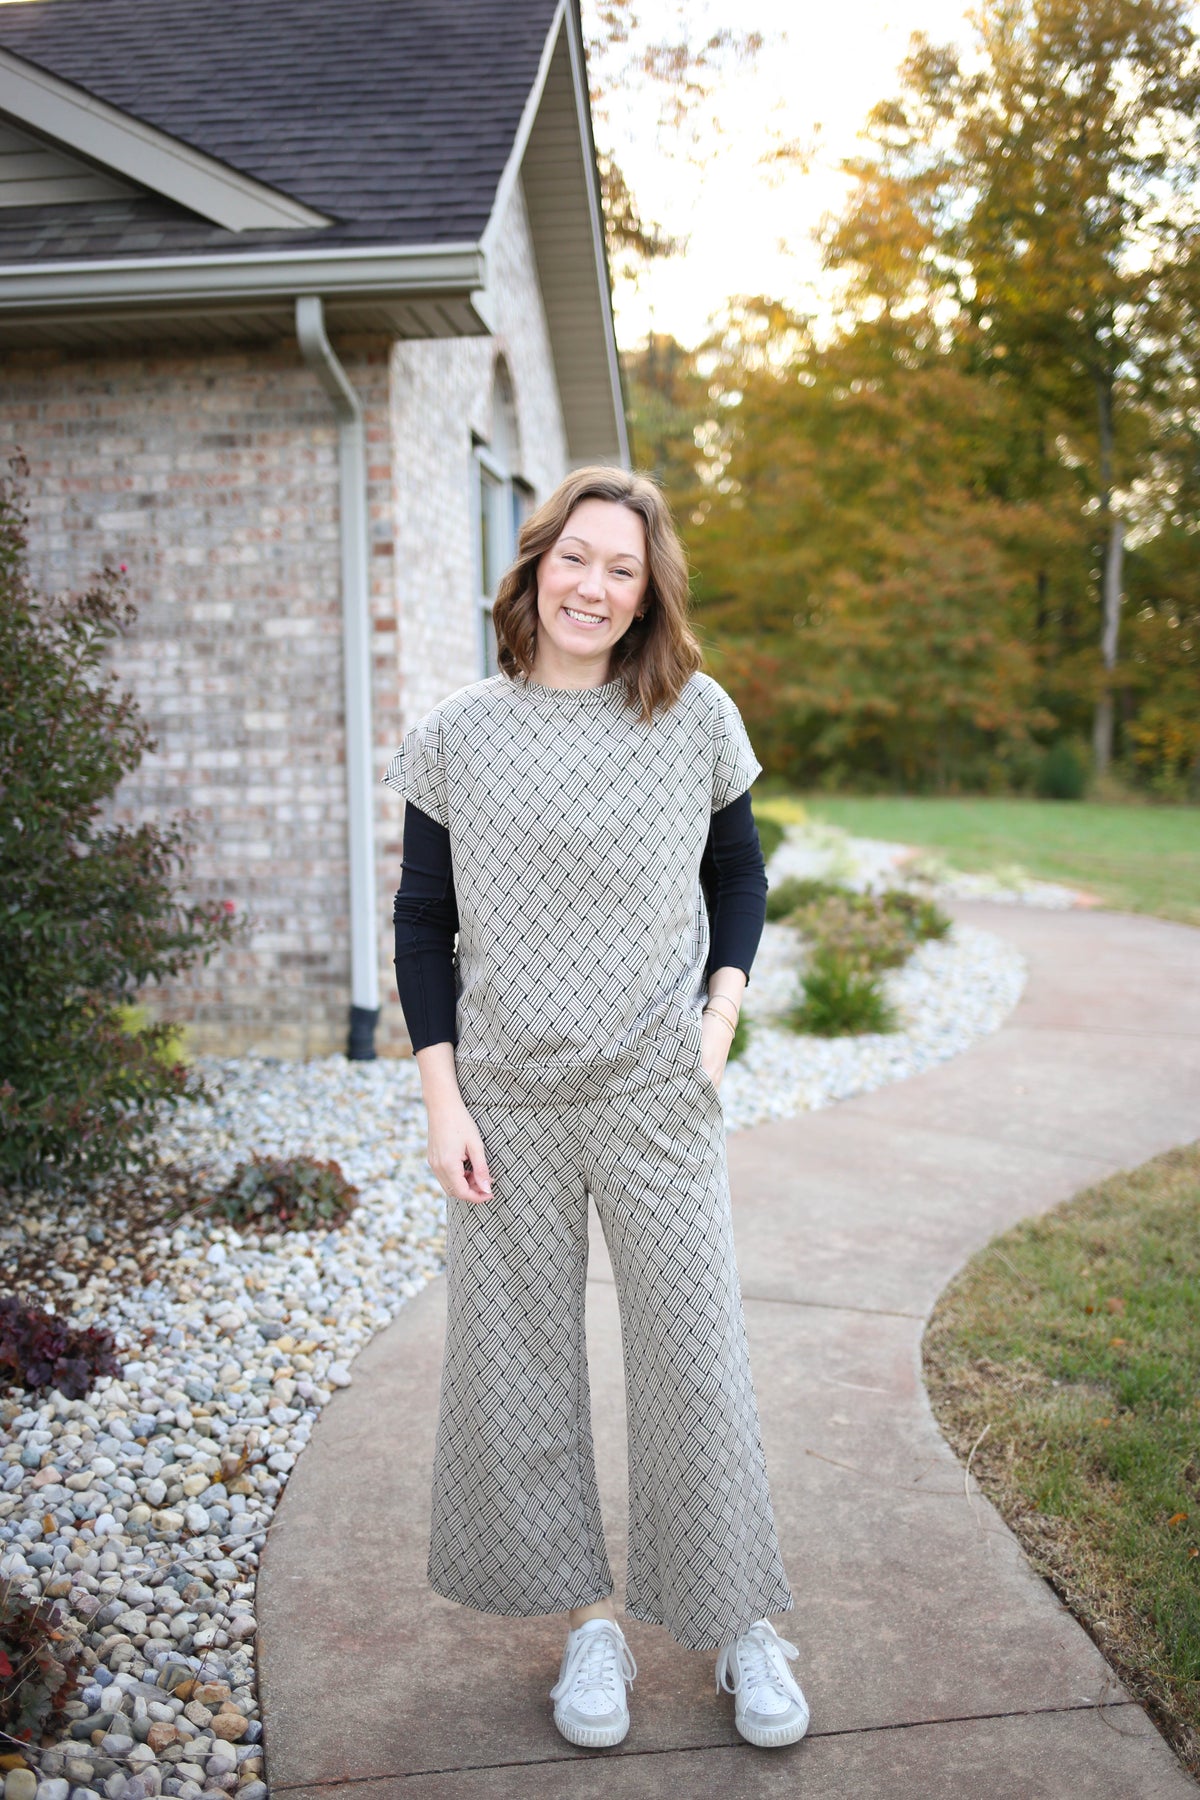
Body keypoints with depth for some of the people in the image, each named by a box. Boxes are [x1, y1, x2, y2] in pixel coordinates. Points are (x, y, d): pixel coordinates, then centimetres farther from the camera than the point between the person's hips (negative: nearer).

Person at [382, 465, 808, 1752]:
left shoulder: (696, 717, 0)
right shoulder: (459, 736, -1)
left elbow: (740, 876, 12)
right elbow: (422, 922, 2)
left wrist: (719, 1022, -1)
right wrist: (441, 1101, -4)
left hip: (656, 1093, -1)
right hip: (508, 1098, 1)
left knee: (695, 1350, 6)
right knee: (521, 1355, 9)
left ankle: (741, 1624, 26)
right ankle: (588, 1615, 29)